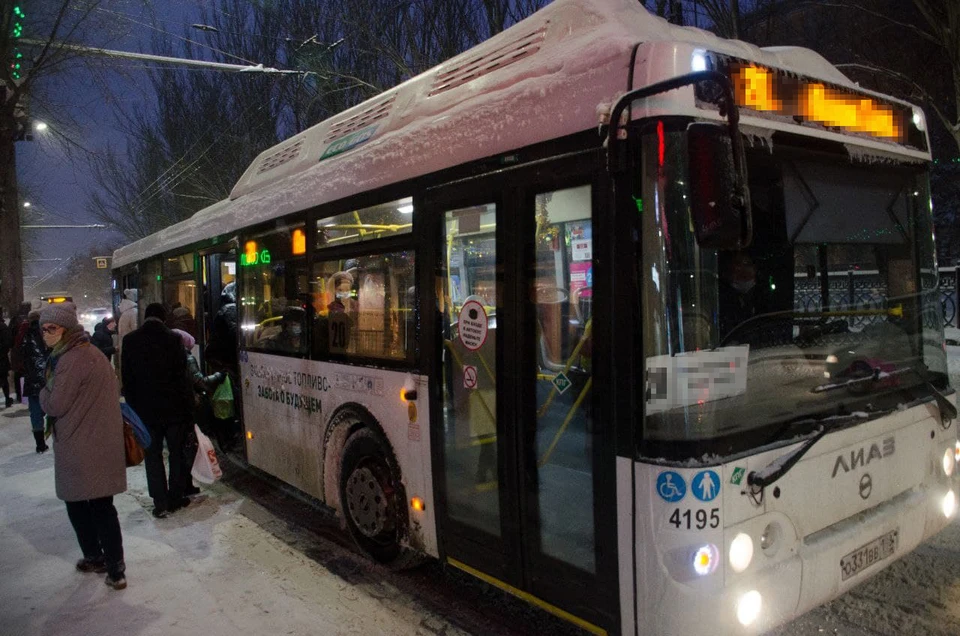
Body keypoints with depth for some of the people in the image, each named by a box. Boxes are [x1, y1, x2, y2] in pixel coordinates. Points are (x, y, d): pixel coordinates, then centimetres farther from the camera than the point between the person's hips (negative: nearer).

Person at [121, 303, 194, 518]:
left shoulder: (130, 341, -3)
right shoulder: (173, 339, -9)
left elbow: (126, 378, 1)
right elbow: (182, 375, -9)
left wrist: (133, 405, 8)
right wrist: (188, 405, -3)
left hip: (145, 409, 1)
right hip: (174, 407, -1)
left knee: (153, 455, 9)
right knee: (177, 453, 12)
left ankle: (161, 503, 6)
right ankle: (175, 498, 18)